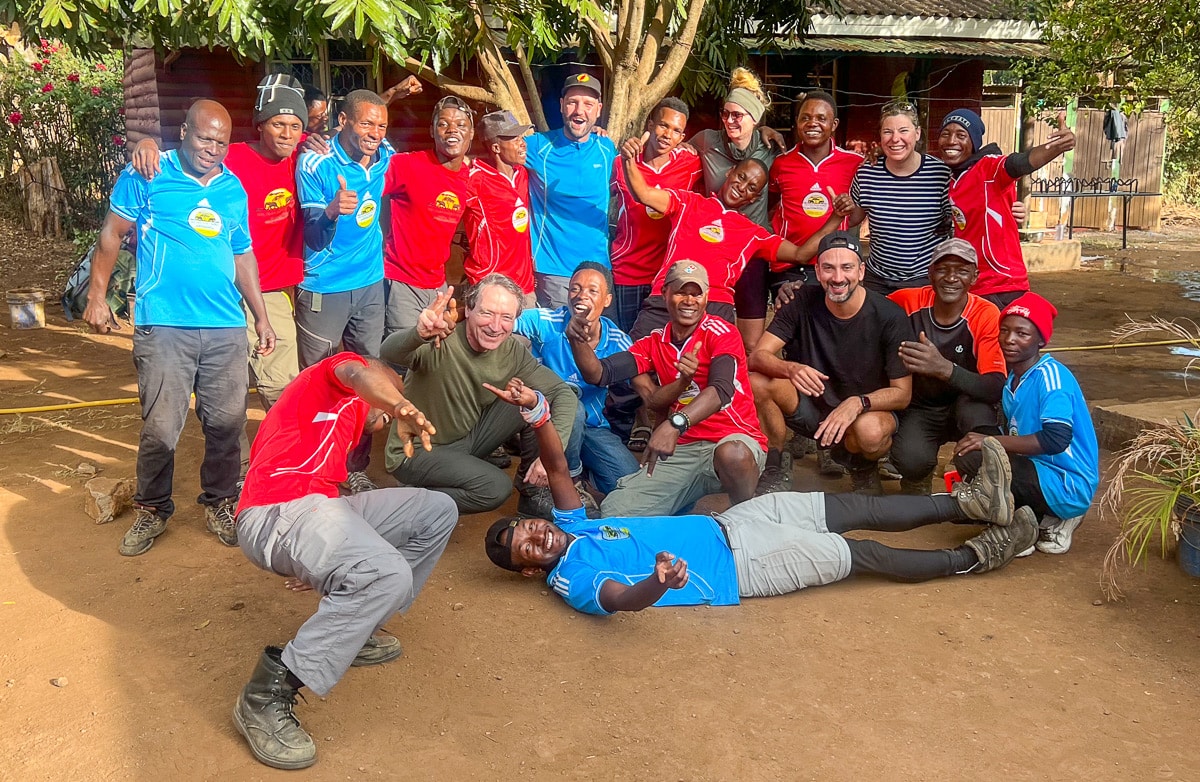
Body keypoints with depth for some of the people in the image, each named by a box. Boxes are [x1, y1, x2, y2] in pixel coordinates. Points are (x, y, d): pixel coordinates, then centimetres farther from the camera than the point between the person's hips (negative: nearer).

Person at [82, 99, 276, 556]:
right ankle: (152, 510, 18)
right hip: (164, 325, -4)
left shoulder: (234, 189, 13)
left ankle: (219, 504, 25)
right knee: (160, 428, -3)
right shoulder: (147, 177, 1)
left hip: (227, 328, 4)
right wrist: (97, 295, 0)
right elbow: (112, 232, 5)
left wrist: (261, 317, 17)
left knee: (227, 424, 6)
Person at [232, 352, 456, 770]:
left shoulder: (343, 422, 36)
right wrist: (402, 407, -35)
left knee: (437, 511, 8)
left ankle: (350, 629, 11)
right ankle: (268, 693, -23)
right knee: (388, 574, -32)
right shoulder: (336, 373, 12)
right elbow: (354, 372, -14)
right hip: (276, 509, -9)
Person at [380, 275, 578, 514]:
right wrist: (419, 334, -73)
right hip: (416, 453, -6)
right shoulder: (441, 345, -28)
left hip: (467, 437, 6)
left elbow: (564, 393, -11)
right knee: (496, 487, -28)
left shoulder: (512, 351, -11)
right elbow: (389, 353, -49)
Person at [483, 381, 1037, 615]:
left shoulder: (570, 526, 5)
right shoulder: (573, 581, -17)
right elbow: (625, 598, -38)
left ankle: (972, 504, 14)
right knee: (862, 555, -3)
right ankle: (977, 556, 13)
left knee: (853, 509, 3)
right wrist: (660, 582, -60)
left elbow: (558, 466, 0)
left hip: (724, 525, 7)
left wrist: (533, 409, -17)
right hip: (733, 569, -7)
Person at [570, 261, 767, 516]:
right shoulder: (653, 343, 11)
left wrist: (675, 424, -41)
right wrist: (579, 341, -19)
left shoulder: (721, 333, -6)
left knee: (732, 454, -42)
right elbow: (598, 374, 2)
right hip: (681, 450, 4)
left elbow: (722, 390, -24)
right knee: (613, 512, -14)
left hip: (733, 440, -4)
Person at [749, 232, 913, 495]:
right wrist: (791, 369, -39)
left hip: (869, 411, -2)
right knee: (757, 382, -24)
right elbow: (758, 355, -16)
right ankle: (775, 471, -4)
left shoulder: (890, 317, -17)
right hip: (812, 404, 3)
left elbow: (902, 393, -15)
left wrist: (857, 403, -35)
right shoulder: (803, 302, -10)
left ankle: (864, 469, 1)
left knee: (870, 431, -39)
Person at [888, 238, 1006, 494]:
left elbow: (996, 389, -27)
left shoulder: (986, 315, -17)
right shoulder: (907, 301, -13)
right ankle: (916, 479, 10)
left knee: (976, 405, -35)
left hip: (965, 407, 0)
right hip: (917, 409, 0)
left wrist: (944, 368, -44)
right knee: (910, 461, -31)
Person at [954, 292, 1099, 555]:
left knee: (971, 459, -26)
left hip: (1067, 486, -9)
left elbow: (1056, 439, -29)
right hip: (1037, 471, 9)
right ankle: (1048, 518, 8)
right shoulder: (1011, 378, 8)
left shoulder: (1051, 376, -16)